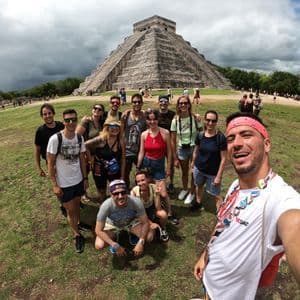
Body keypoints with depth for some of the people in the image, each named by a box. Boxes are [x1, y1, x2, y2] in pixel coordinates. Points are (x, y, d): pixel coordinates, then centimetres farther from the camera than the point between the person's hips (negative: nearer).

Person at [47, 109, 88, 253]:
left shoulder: (79, 137, -5)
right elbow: (50, 164, -13)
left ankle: (78, 224, 44)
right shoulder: (55, 139, -20)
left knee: (77, 205, 21)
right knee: (70, 210, 12)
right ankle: (77, 235, 31)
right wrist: (54, 185, -13)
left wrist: (85, 178, 6)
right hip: (64, 184, -4)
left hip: (78, 180, 4)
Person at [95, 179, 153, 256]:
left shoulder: (136, 202, -36)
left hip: (131, 222, 1)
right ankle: (114, 237, 11)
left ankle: (133, 234, 13)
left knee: (149, 236, -22)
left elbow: (145, 223, -22)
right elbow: (99, 231, -26)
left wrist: (141, 243, -34)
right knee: (99, 245, -24)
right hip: (112, 225, 0)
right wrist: (116, 246, -31)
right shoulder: (106, 206, -37)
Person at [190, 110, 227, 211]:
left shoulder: (221, 137, -20)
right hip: (198, 169, 5)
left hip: (213, 172, -4)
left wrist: (219, 176, -16)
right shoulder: (200, 135, -9)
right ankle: (198, 202, 54)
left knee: (216, 195, 5)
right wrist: (193, 163, 15)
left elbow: (223, 159, -16)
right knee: (199, 186, 27)